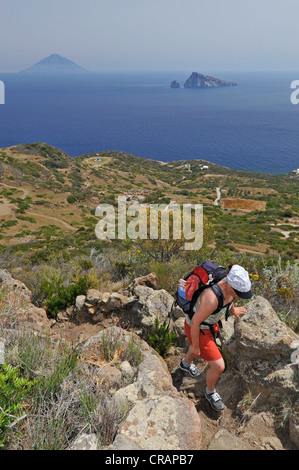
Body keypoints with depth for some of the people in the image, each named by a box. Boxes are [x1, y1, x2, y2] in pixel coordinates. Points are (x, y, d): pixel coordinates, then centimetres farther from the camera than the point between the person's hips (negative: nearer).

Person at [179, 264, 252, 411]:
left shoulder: (232, 284, -19)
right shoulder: (213, 298, -43)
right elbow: (195, 322, -30)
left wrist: (232, 309, 27)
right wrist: (195, 346, -16)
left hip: (209, 321, 8)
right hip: (197, 329, -8)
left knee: (206, 344, 36)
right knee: (218, 367, -2)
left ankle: (186, 363, 69)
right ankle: (210, 392, 33)